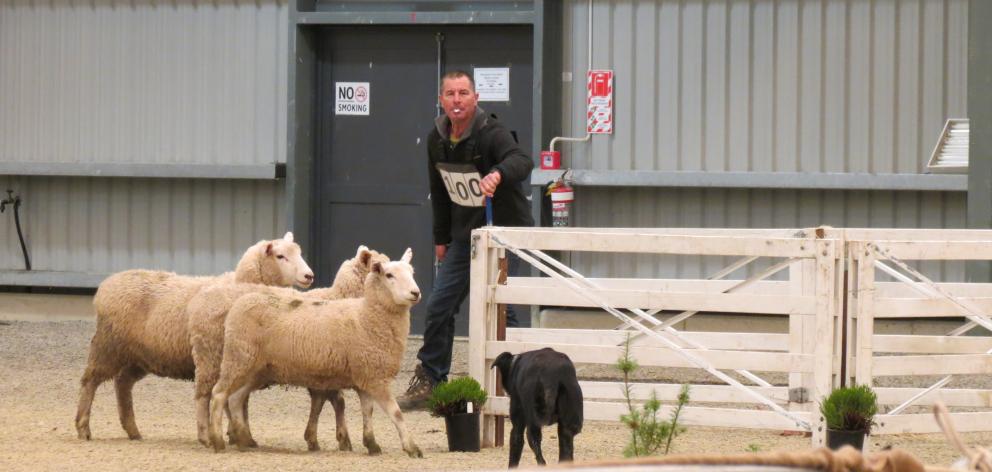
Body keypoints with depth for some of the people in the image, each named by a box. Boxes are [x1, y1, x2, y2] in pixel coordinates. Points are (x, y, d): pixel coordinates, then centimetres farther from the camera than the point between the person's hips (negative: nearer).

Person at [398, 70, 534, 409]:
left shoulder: (491, 134, -19)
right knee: (439, 307, 5)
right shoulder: (437, 140, 3)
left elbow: (521, 161, -40)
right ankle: (429, 382, 14)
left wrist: (499, 174, -61)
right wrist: (441, 238, 15)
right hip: (463, 237, 6)